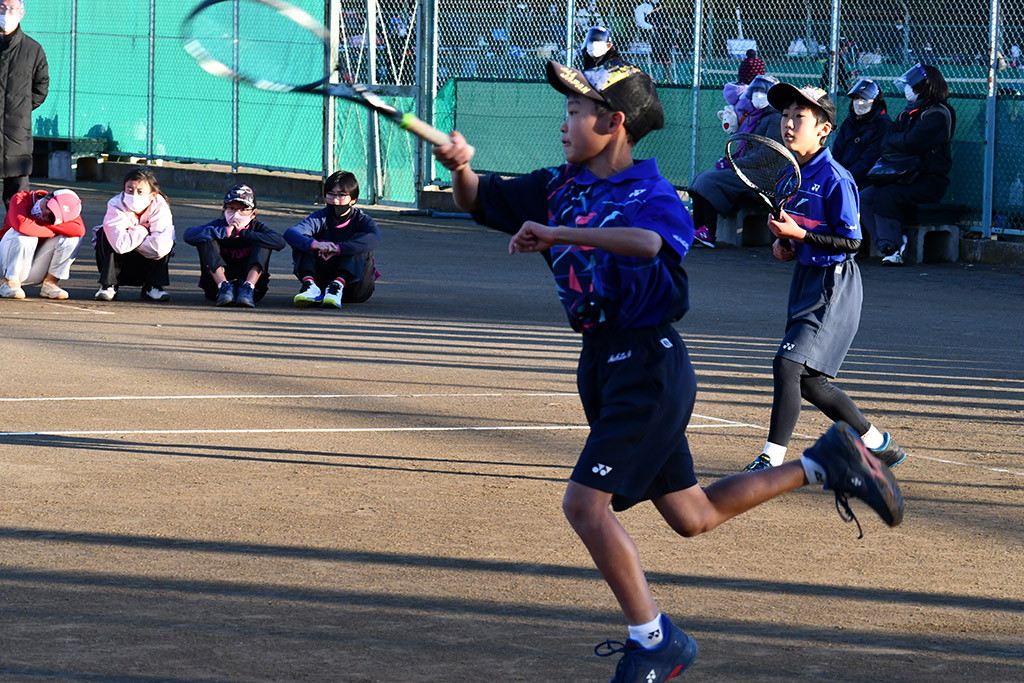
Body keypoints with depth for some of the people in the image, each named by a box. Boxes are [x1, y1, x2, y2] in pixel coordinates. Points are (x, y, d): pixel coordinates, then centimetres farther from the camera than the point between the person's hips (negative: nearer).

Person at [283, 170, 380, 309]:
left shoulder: (362, 220, -4)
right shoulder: (320, 218, 0)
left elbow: (375, 238, -30)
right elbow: (290, 233, -19)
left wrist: (338, 249, -41)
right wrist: (313, 244, -41)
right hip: (322, 280, 2)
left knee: (360, 246, -24)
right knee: (303, 242, -13)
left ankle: (338, 286, -41)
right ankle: (309, 284, -38)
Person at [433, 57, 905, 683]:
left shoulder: (651, 195, -14)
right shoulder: (560, 186, 7)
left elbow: (645, 243, -37)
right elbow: (478, 202, 9)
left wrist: (555, 232, -39)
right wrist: (462, 167, -13)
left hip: (648, 366, -8)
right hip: (604, 364, 8)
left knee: (585, 502, -17)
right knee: (690, 516, 15)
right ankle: (824, 463, 28)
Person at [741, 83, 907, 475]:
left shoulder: (835, 179, -16)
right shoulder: (792, 174, 9)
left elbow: (851, 241, -17)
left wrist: (799, 235, -23)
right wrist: (783, 244, 3)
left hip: (834, 284, -9)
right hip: (806, 278, 9)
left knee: (788, 364, -19)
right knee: (808, 382, 12)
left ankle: (772, 460, -15)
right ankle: (877, 445, 27)